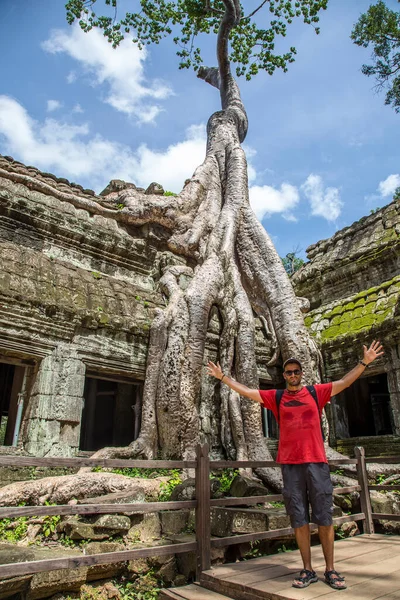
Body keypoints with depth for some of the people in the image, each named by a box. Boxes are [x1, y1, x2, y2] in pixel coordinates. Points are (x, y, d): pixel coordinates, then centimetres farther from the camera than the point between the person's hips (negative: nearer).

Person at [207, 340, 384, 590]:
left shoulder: (317, 392, 7)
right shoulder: (276, 398, 8)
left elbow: (344, 382, 6)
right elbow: (246, 391, 10)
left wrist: (364, 362, 0)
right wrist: (223, 377, 10)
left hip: (317, 461, 0)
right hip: (290, 464, 1)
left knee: (324, 517, 4)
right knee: (299, 519, 6)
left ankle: (331, 570, 17)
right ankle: (308, 570, 17)